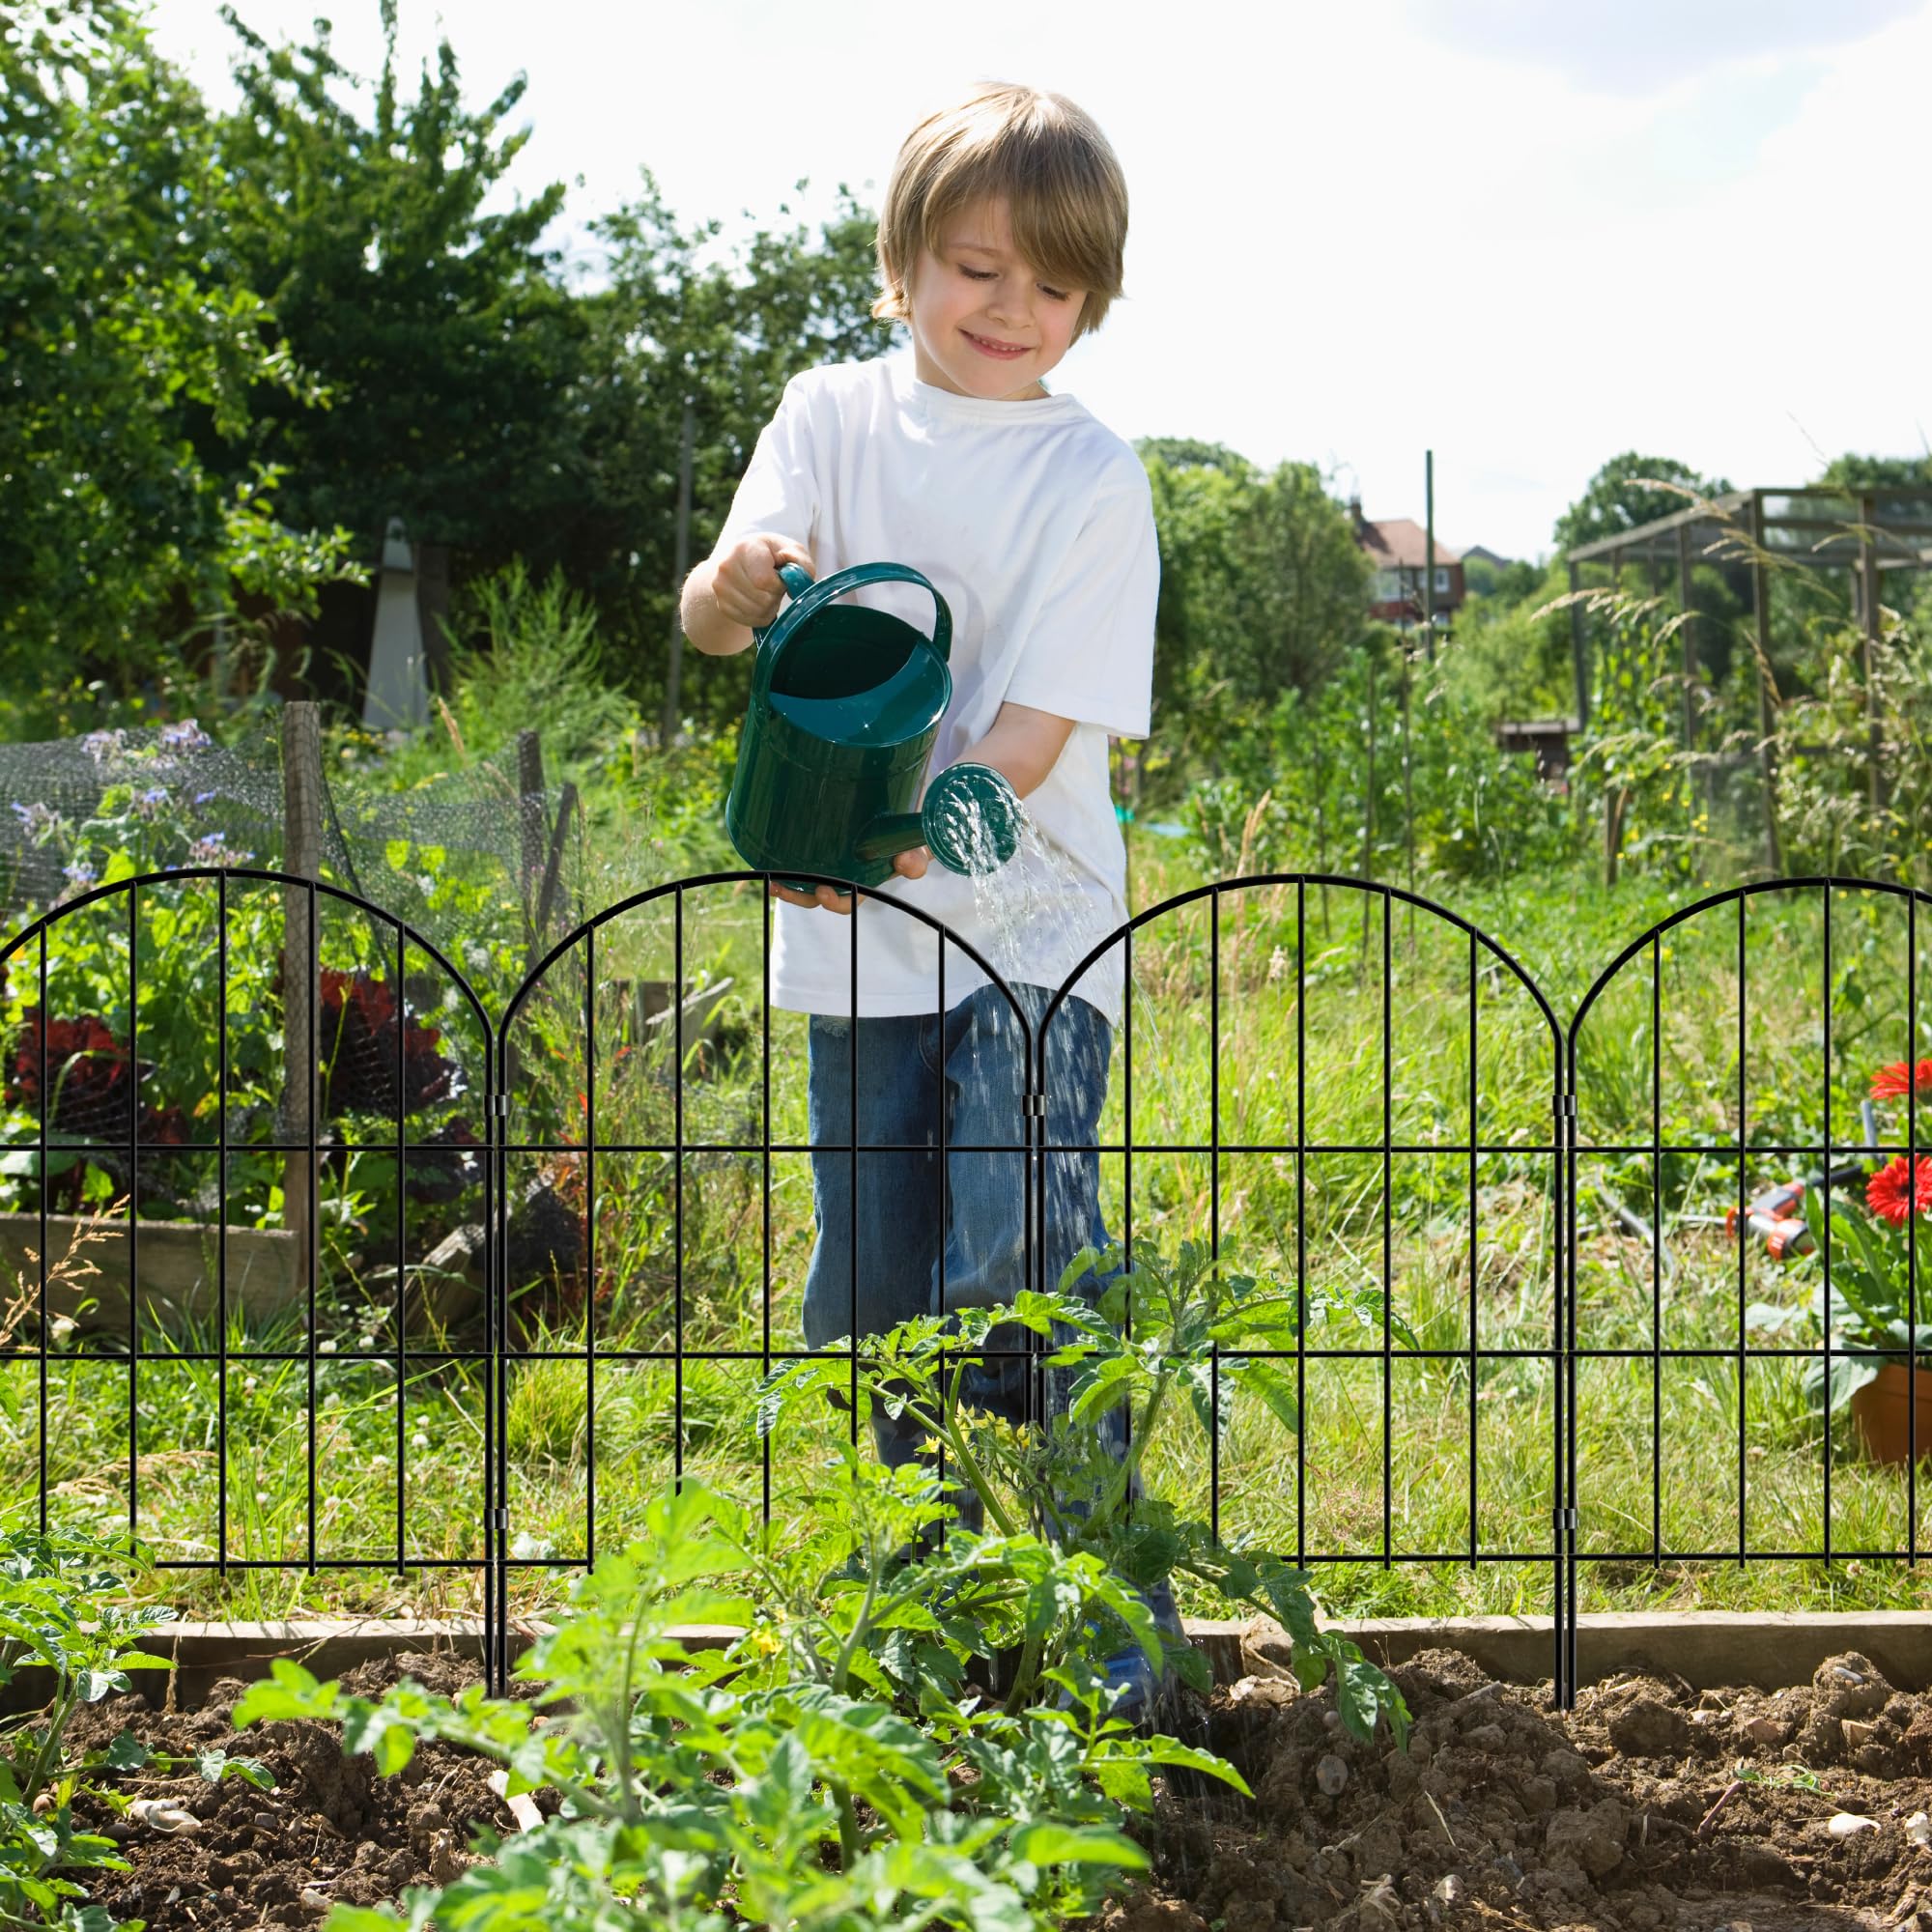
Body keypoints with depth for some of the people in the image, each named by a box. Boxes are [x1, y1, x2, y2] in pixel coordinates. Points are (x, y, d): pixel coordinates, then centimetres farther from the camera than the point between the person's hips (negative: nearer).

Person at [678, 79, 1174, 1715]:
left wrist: (898, 834, -28)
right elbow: (716, 612, -6)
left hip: (1030, 923, -3)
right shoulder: (833, 418, 6)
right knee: (876, 1288, 9)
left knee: (1017, 1271, -14)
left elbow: (1036, 731, -12)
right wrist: (737, 587, -31)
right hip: (856, 933, 4)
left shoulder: (1088, 475, -4)